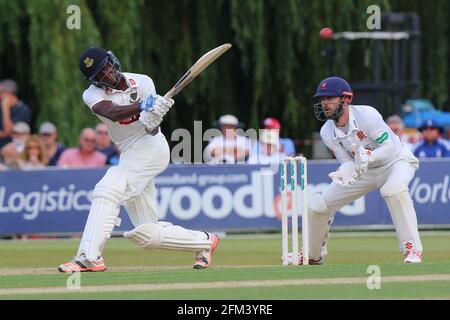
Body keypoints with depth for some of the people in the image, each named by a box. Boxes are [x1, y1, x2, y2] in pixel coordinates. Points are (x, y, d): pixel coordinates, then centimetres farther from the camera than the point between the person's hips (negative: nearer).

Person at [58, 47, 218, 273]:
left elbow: (153, 131, -11)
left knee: (107, 190, -27)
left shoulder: (142, 83, -3)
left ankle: (89, 256, -34)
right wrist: (142, 106, -39)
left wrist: (152, 122, -35)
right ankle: (204, 242, 23)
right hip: (131, 155, 5)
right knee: (146, 235, 5)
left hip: (150, 147, -5)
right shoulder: (93, 95, 0)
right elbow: (112, 113, -23)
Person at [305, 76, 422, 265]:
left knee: (393, 188, -41)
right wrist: (345, 172, -38)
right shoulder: (327, 132, -12)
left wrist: (367, 157, -47)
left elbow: (388, 147, -28)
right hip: (364, 171, 6)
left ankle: (412, 249, -34)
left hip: (396, 161, -5)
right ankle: (314, 255, 24)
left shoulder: (366, 115, -28)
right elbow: (347, 162, -13)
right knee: (318, 205, -2)